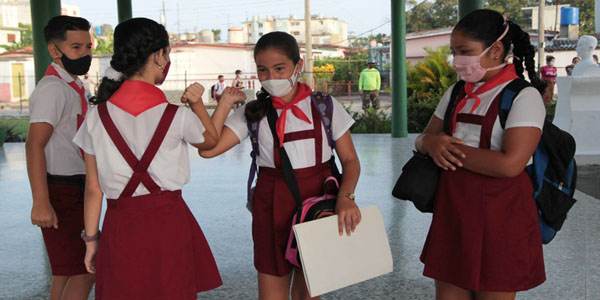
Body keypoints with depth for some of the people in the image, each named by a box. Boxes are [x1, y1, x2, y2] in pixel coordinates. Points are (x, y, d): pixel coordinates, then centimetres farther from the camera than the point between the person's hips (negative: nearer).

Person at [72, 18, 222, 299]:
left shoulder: (96, 117, -4)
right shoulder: (177, 116, -11)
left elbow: (93, 188, 2)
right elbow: (210, 140, 12)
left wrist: (91, 239, 11)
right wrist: (197, 103, 6)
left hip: (120, 224, 3)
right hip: (167, 221, -2)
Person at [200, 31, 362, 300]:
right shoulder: (253, 113, 0)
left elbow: (350, 160, -1)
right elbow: (208, 148, -9)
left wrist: (345, 196, -18)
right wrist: (225, 103, -9)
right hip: (272, 207, 0)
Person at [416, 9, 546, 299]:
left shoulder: (523, 96, -11)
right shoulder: (456, 94, 10)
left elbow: (510, 164, -22)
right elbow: (423, 140, 16)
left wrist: (452, 149, -13)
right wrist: (432, 143, -9)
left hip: (499, 213, -6)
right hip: (453, 209, 6)